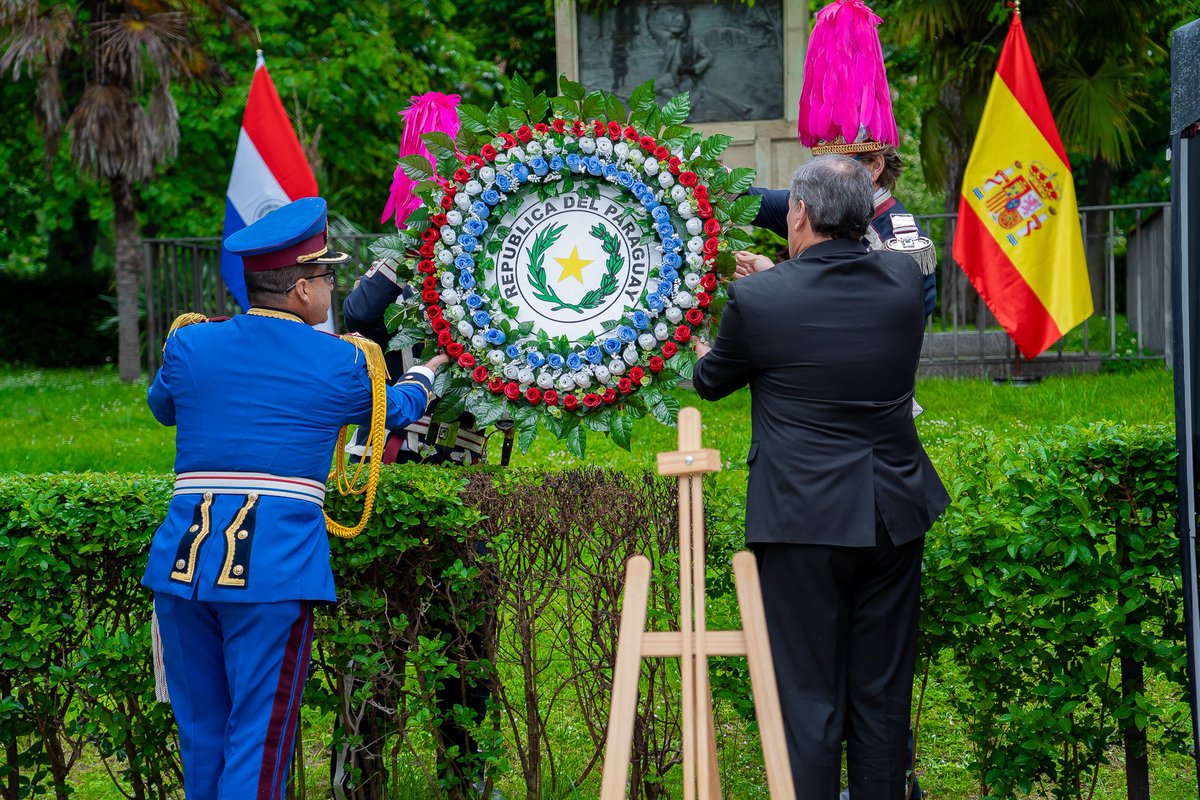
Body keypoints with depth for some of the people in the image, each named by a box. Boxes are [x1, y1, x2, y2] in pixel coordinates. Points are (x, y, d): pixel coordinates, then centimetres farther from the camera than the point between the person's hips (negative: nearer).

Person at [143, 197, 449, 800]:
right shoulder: (341, 365, 0)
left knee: (201, 734, 15)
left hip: (183, 562, 4)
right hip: (276, 567, -3)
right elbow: (393, 410, 22)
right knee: (258, 742, -1)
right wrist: (424, 375, 44)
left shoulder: (189, 345, 5)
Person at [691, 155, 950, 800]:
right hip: (893, 516, 4)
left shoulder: (758, 299, -11)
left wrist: (703, 355, 32)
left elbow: (711, 383, 8)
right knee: (882, 696, 12)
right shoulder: (904, 281, 0)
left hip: (804, 522, -4)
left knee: (807, 698, 1)